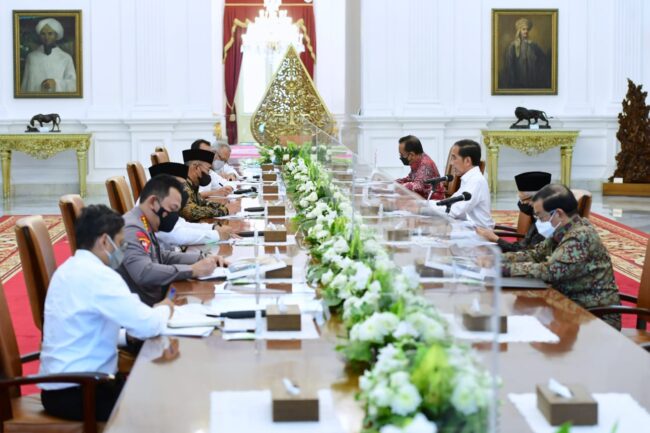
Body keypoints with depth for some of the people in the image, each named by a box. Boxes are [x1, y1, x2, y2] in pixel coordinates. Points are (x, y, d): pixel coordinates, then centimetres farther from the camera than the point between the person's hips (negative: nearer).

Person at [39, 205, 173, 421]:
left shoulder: (69, 269, 11)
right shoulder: (97, 275, -19)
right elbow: (146, 326, -21)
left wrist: (153, 311, 8)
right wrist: (164, 310, 0)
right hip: (75, 393, -10)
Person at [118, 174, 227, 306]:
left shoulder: (144, 226, 12)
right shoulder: (131, 229, -18)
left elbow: (162, 257, 25)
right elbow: (144, 273, -30)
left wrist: (202, 259, 11)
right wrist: (193, 270, -23)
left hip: (155, 301, 10)